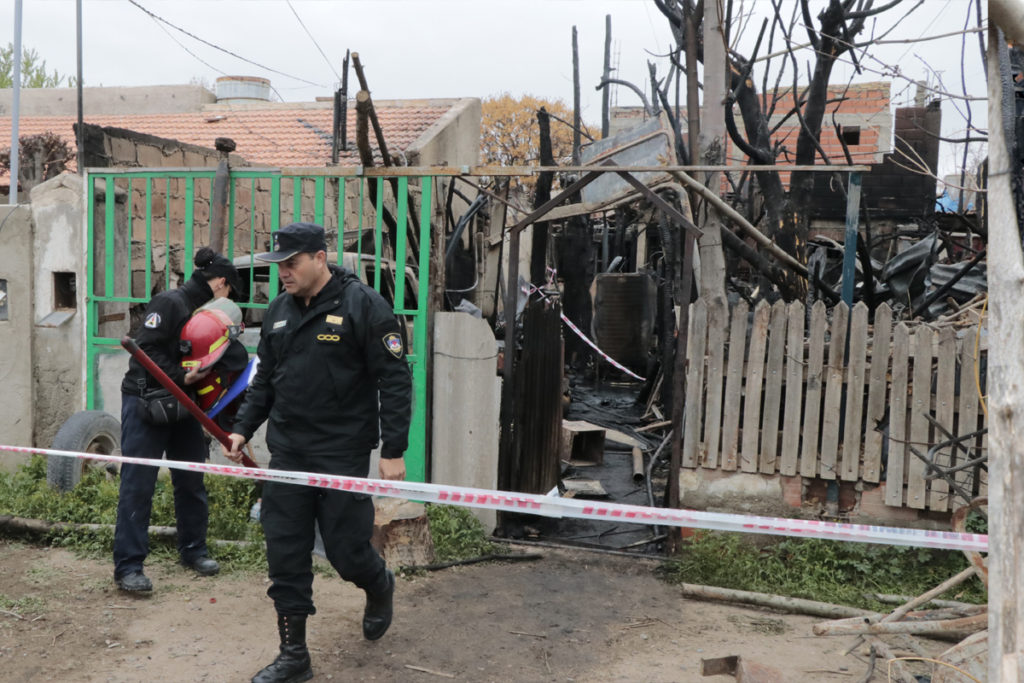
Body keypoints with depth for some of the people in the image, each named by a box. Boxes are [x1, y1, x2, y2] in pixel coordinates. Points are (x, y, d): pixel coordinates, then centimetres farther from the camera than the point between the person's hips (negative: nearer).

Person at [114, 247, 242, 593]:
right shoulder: (169, 302, -13)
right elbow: (145, 349, -21)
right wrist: (181, 377, -24)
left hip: (183, 406, 8)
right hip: (146, 403, -8)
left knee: (191, 480, 12)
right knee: (138, 485, -4)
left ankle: (193, 549, 26)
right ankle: (128, 566, 1)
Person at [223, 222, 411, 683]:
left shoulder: (364, 306, -10)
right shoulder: (278, 311, 10)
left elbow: (394, 381, -11)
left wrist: (393, 450, -14)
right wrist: (242, 429, 9)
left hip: (343, 454, -5)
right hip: (287, 452, 6)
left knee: (346, 551, 2)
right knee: (285, 556, 6)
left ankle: (380, 588, 38)